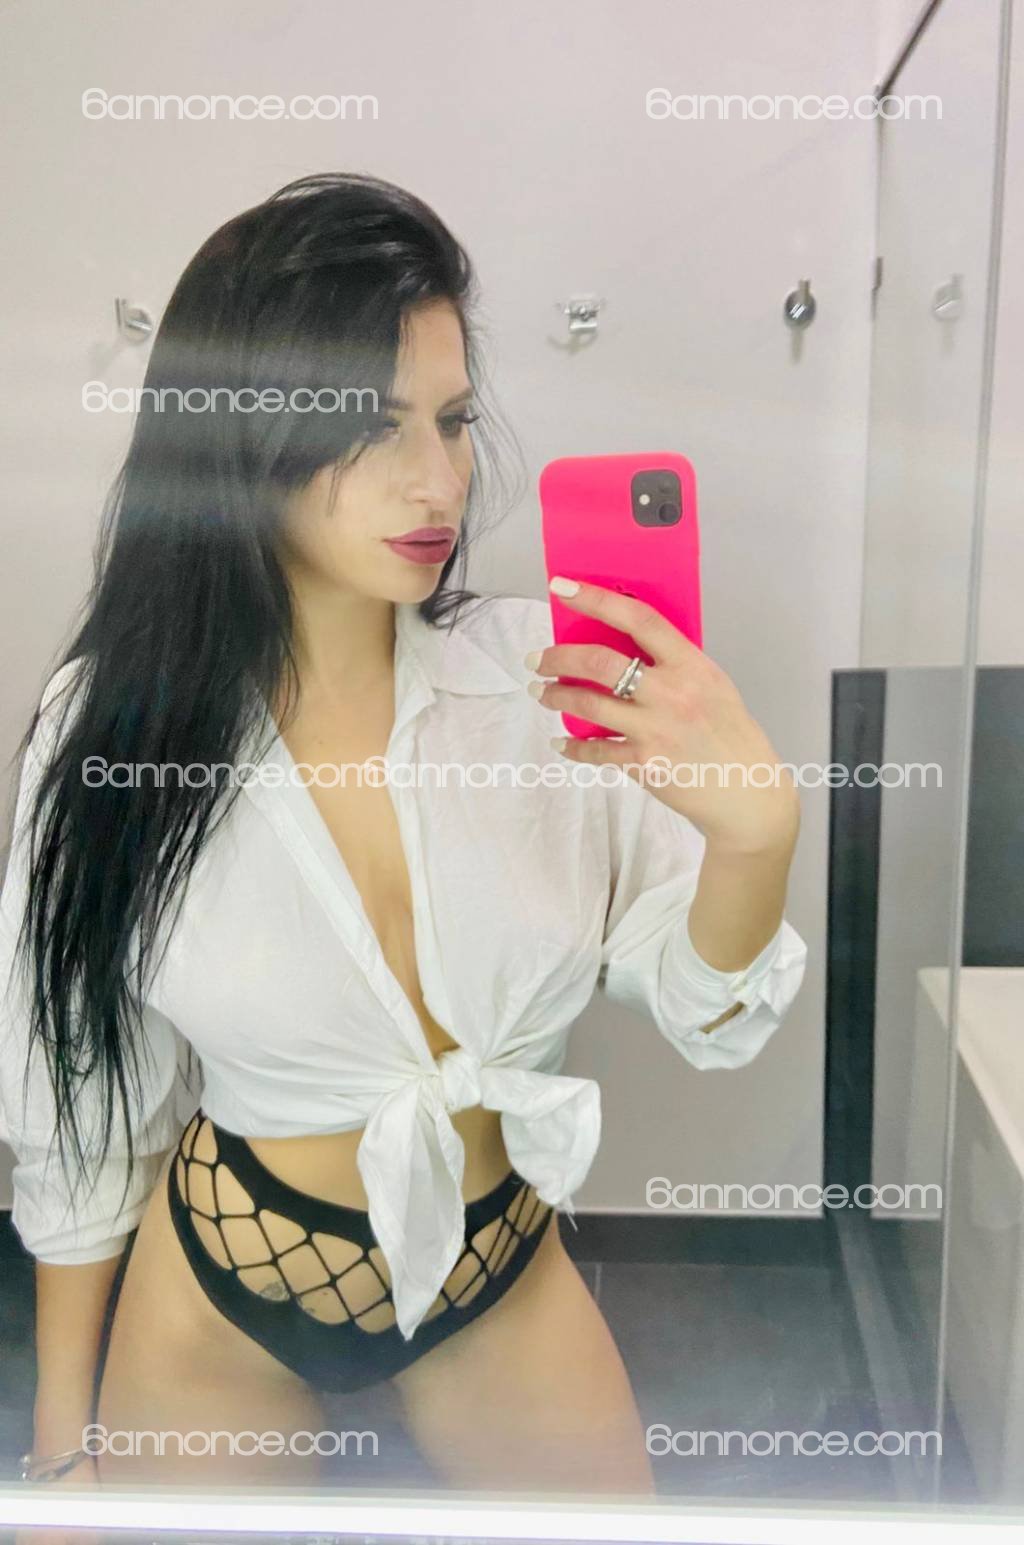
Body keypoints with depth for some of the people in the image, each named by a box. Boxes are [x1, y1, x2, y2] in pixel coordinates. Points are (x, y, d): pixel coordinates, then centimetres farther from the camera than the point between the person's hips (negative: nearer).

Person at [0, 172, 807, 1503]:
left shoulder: (548, 672, -16)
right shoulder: (115, 723, -16)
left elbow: (709, 1020, -12)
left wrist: (756, 829, -34)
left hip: (505, 1282, 1)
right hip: (221, 1304, 0)